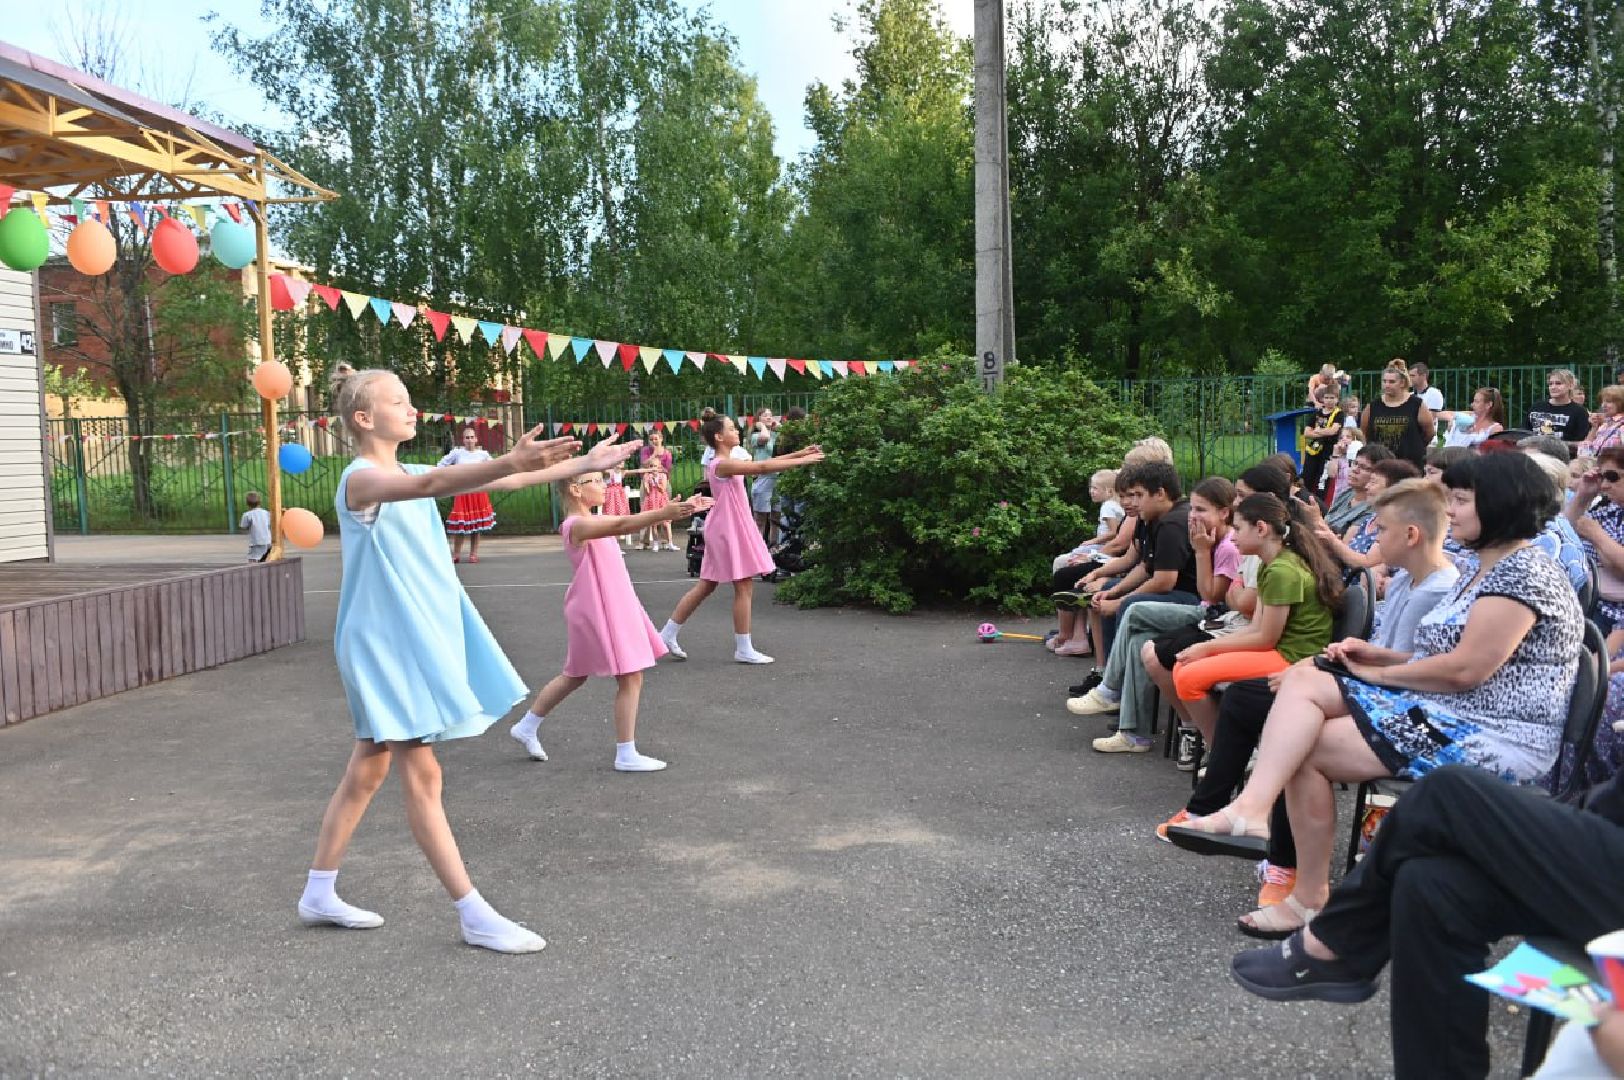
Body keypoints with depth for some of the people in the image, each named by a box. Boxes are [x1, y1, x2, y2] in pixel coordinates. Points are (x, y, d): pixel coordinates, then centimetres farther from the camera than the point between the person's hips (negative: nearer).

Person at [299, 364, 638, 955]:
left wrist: (582, 464, 6)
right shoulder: (361, 478, -15)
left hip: (415, 639, 9)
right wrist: (509, 461, -52)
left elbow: (500, 483, 11)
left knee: (368, 769, 16)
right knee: (422, 776, -4)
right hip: (383, 644, -9)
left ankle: (318, 894, 29)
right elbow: (431, 484, -36)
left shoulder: (409, 477, 12)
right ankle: (475, 916, 1)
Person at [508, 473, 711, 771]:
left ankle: (527, 727, 35)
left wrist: (679, 509, -3)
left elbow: (624, 523, 6)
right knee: (631, 678, -6)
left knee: (575, 676, 21)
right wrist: (665, 513, -45)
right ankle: (626, 755, 2)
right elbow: (622, 526, -34)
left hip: (614, 608, 10)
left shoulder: (595, 521, 12)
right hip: (599, 612, -10)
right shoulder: (577, 525, -19)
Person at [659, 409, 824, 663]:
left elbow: (762, 464, 10)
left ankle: (668, 635, 19)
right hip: (729, 530, -10)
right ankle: (744, 649, 5)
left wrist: (799, 453, 5)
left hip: (729, 529, 10)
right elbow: (763, 467, -23)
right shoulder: (723, 464, -18)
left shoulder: (728, 463, 12)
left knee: (706, 586, 14)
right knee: (744, 587, -3)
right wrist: (802, 461, -20)